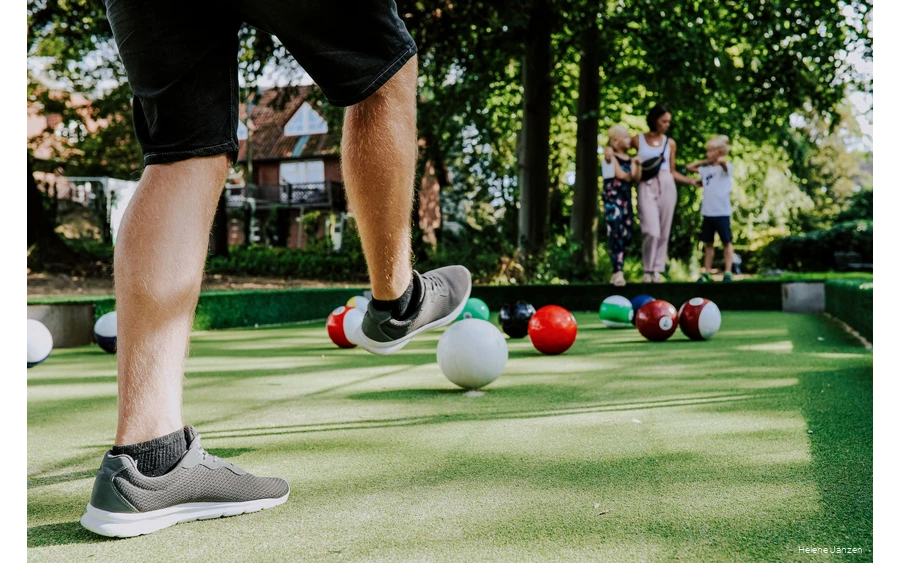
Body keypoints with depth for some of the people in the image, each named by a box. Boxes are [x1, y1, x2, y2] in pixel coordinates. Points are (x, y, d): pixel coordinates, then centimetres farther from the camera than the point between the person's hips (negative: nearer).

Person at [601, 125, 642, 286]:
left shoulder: (630, 159, 15)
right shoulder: (610, 156, 0)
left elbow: (636, 178, 4)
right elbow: (620, 174, -9)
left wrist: (637, 165, -10)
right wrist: (629, 176, 8)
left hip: (626, 198, 6)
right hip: (612, 197, -6)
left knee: (626, 235, 4)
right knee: (615, 232, -16)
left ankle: (618, 271, 11)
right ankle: (617, 271, -20)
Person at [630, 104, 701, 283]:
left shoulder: (670, 143, 12)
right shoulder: (638, 139, 5)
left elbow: (672, 171, 15)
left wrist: (691, 181, 7)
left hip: (667, 186, 3)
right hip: (646, 187, -3)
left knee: (664, 232, 1)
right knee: (652, 231, -15)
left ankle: (658, 270, 8)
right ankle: (648, 270, -1)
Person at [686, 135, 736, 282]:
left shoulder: (727, 167, -6)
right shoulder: (706, 169, 12)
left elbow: (721, 160, -28)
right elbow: (689, 167, 21)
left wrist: (722, 159, -6)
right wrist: (704, 161, 15)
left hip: (722, 212, -6)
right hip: (707, 212, 6)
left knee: (726, 242, 2)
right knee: (708, 243, 11)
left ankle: (728, 273, 5)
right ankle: (707, 273, 16)